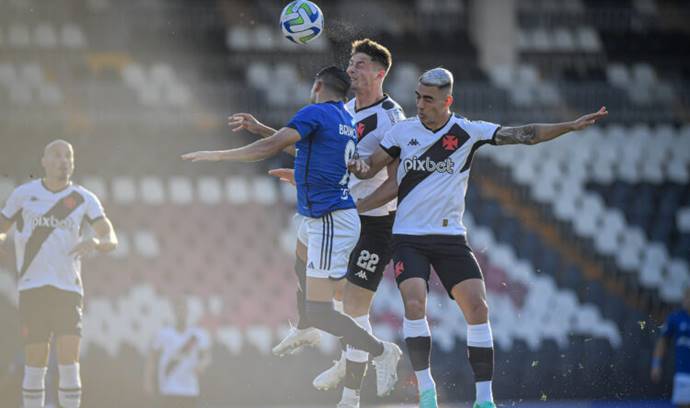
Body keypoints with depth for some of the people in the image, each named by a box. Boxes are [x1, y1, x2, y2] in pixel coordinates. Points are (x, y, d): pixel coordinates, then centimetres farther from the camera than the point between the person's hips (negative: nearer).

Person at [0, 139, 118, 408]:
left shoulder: (84, 199, 6)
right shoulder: (24, 194, 6)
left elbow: (111, 240, -2)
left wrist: (95, 242, -25)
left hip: (68, 288, 0)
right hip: (32, 287, 0)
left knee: (69, 360, -9)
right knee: (36, 361, -1)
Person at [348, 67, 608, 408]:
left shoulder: (467, 132, -2)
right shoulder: (403, 130, 1)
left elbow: (523, 135, -5)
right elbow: (371, 168, 8)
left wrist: (570, 126, -14)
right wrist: (360, 166, -16)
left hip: (450, 236, 0)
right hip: (408, 236, 0)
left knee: (477, 307, -11)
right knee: (414, 303, -21)